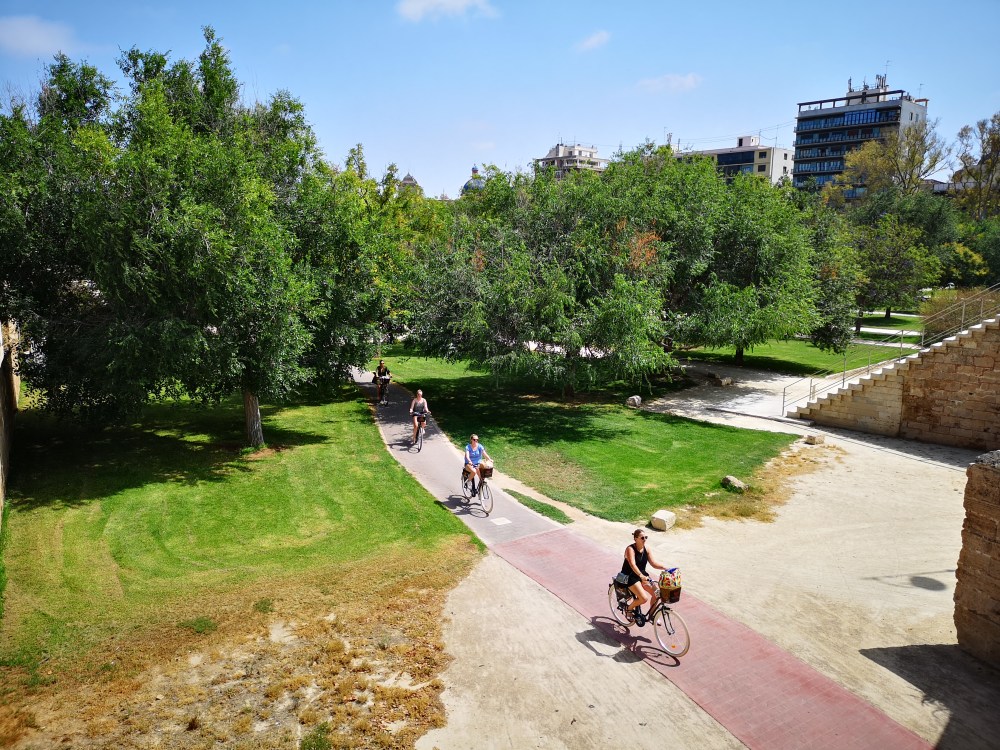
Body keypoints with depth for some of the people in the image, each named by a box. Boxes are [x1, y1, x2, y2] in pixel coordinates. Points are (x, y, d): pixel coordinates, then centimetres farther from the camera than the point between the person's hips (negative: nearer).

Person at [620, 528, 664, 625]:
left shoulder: (646, 550, 0)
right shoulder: (630, 549, -20)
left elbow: (653, 563, -3)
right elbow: (632, 564, -34)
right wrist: (641, 576, -48)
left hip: (642, 575, 7)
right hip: (630, 576, -7)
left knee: (656, 594, -8)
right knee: (644, 598, -23)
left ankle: (651, 615, 15)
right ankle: (629, 609, 5)